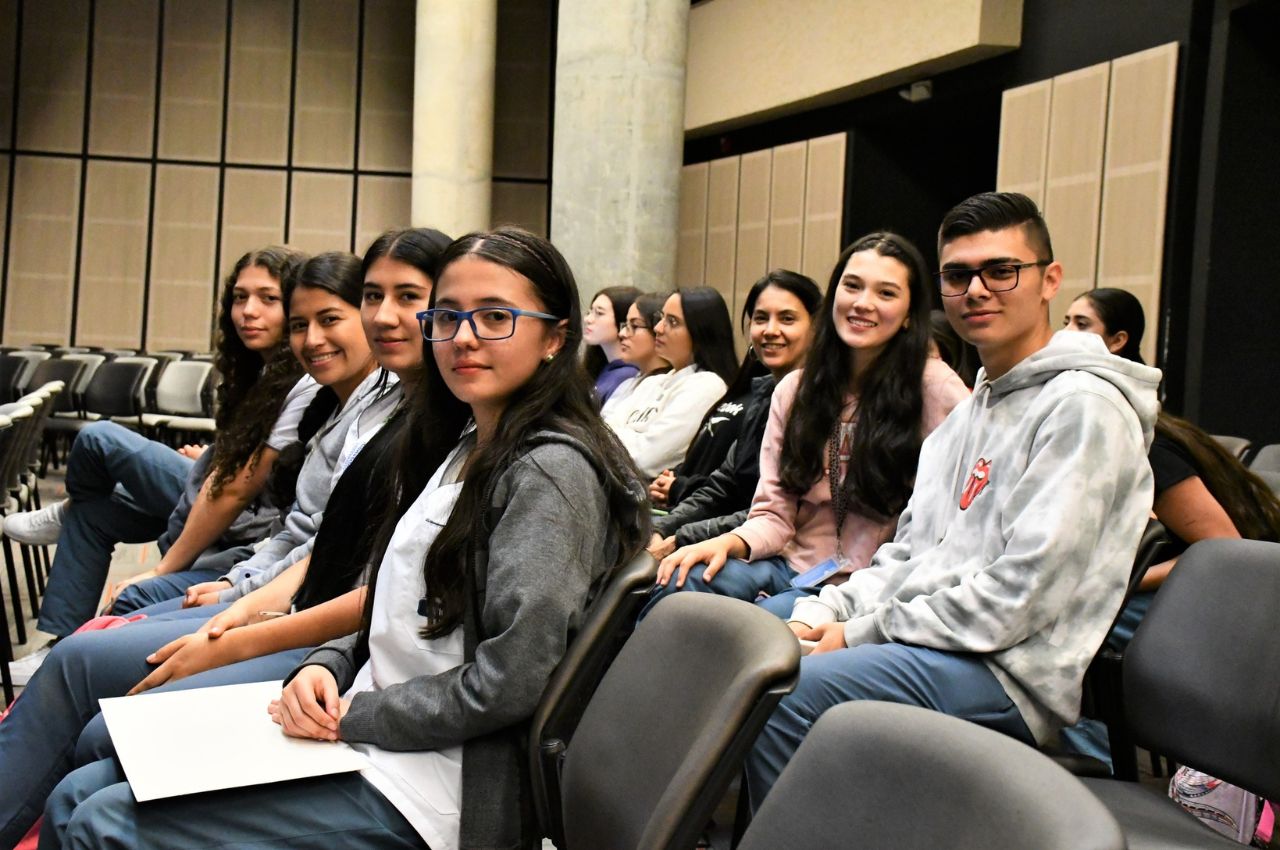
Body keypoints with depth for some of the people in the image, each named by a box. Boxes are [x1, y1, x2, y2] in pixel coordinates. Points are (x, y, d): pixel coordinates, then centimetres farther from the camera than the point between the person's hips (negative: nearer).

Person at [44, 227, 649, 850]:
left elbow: (511, 678, -22)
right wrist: (325, 668, 0)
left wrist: (352, 716, -13)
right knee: (83, 793, 4)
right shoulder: (461, 452, 14)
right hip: (362, 738, 9)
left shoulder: (551, 471, -15)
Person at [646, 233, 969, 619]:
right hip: (792, 565, 4)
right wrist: (730, 543, -15)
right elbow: (774, 512, 7)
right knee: (680, 582, -26)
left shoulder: (936, 390, -6)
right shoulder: (795, 389, 9)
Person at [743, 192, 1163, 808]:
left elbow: (1022, 594, -18)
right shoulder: (967, 415, 20)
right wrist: (821, 614, 3)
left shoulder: (1083, 405, -11)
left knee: (772, 694, -28)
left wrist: (864, 634, -12)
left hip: (1007, 671, -9)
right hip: (921, 640, 9)